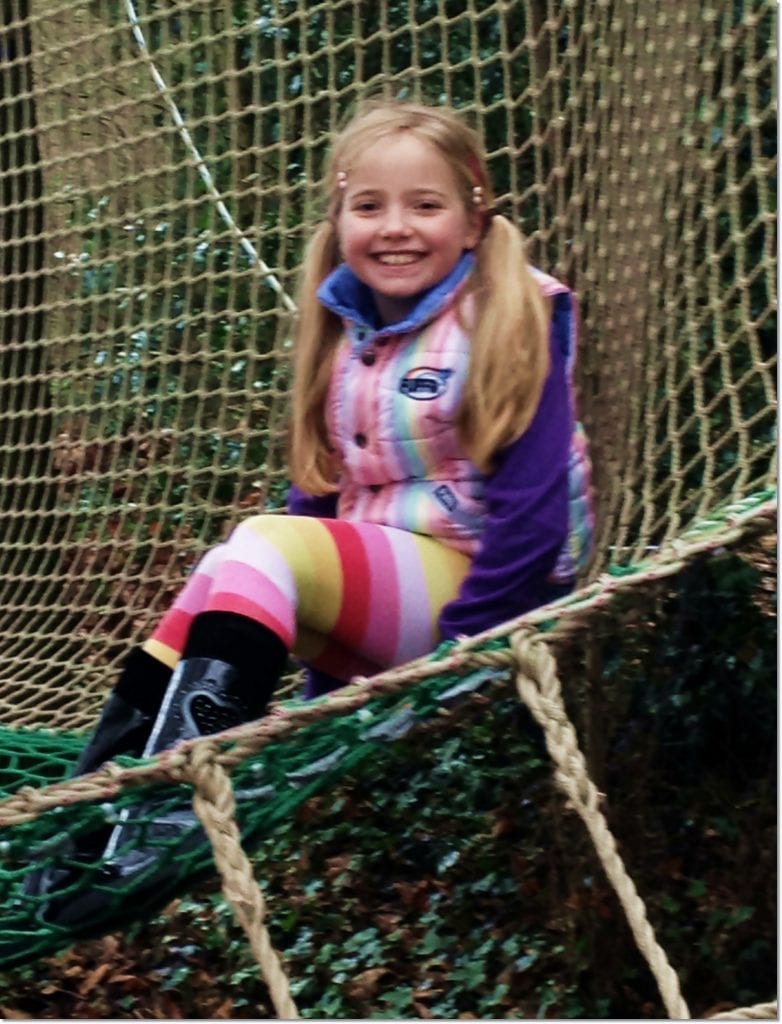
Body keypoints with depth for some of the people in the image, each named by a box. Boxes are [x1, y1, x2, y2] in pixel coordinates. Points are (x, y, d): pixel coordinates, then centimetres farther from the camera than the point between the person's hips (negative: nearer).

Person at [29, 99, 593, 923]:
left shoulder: (513, 324, -9)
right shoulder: (345, 336, 12)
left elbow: (532, 521, -16)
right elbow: (315, 494, 10)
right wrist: (319, 678, 0)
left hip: (479, 596, -7)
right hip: (370, 598, 7)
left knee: (264, 548, -27)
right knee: (222, 574, -19)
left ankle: (174, 821, -43)